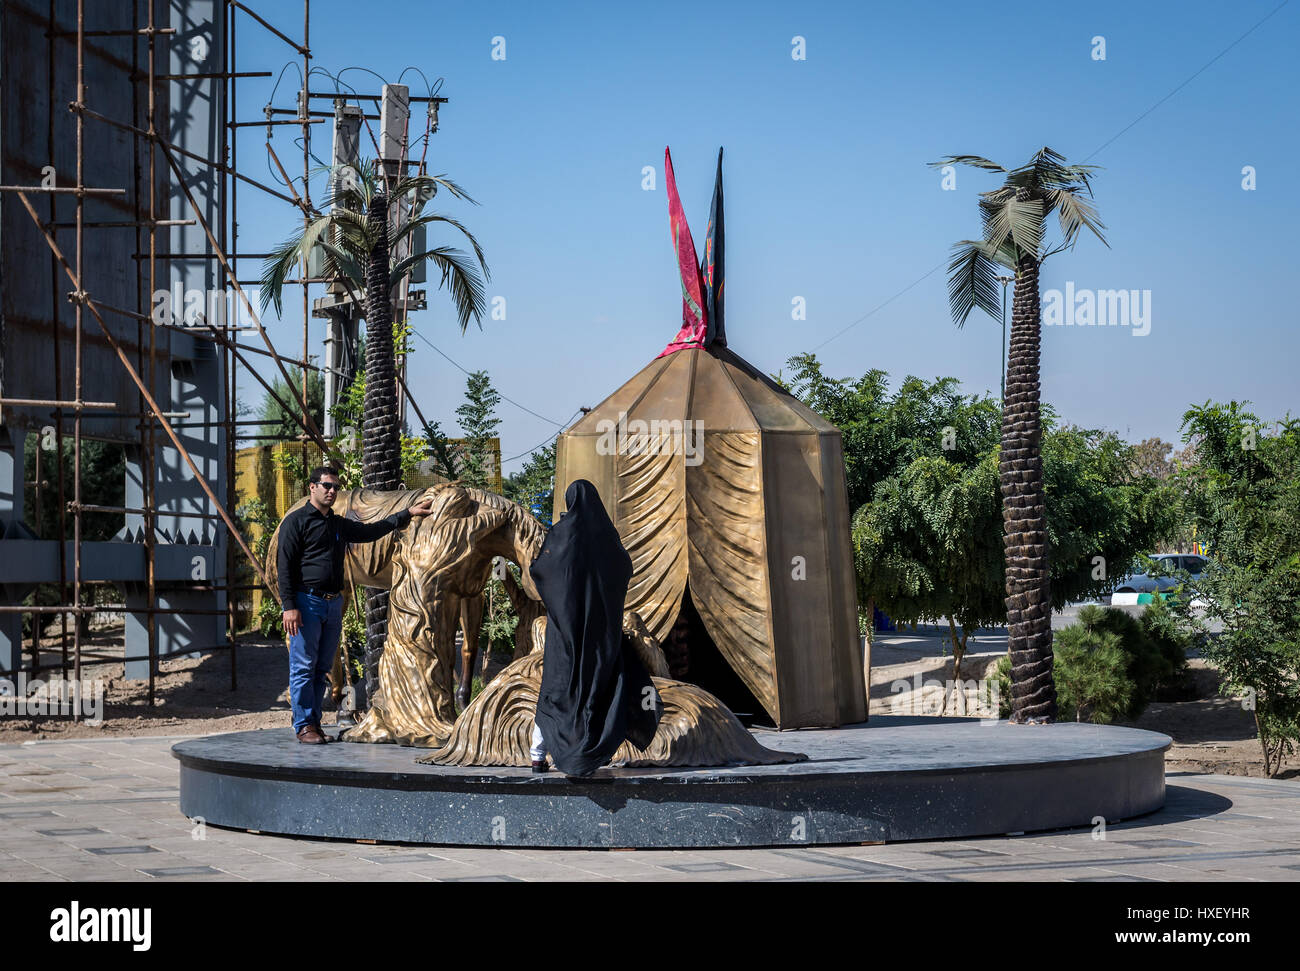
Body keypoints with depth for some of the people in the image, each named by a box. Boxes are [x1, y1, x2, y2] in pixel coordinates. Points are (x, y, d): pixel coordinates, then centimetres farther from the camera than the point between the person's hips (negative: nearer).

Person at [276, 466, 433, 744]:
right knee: (304, 667, -5)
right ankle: (304, 726, -2)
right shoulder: (296, 521, -3)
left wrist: (408, 513, 32)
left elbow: (370, 531, 33)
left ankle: (314, 723, 13)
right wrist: (289, 606, -17)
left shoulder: (340, 525, 19)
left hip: (333, 604, 7)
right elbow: (285, 565, -9)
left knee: (322, 668, 8)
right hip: (307, 602, -7)